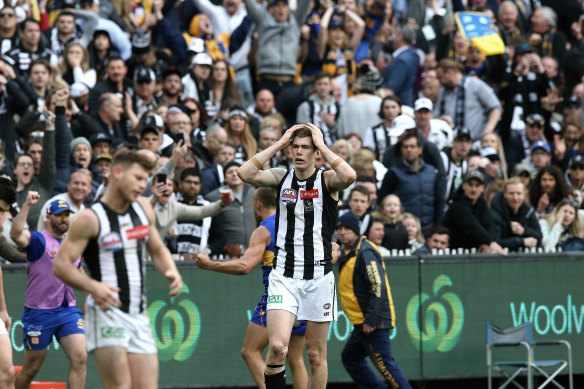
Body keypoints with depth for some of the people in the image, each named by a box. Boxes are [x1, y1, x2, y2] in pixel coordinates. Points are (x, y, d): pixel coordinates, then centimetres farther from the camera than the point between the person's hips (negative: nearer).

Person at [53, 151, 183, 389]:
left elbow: (158, 250, 24)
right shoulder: (91, 219, -9)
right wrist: (92, 287, -29)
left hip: (139, 316, 7)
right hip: (107, 313, -7)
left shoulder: (144, 208, 11)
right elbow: (61, 264, -12)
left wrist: (171, 271, 1)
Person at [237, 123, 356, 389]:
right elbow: (245, 174, -10)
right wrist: (278, 144, -6)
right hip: (284, 275, 0)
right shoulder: (281, 178, 6)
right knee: (277, 346, -16)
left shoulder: (327, 180, 0)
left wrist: (322, 146, -11)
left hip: (318, 276, 0)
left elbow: (349, 176, -23)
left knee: (316, 354, 6)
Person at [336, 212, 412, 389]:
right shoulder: (348, 252, 17)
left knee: (384, 363, -12)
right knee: (350, 358, 18)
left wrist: (370, 320, -25)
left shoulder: (365, 253, -15)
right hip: (363, 322, 11)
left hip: (374, 323, -11)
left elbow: (379, 287, -23)